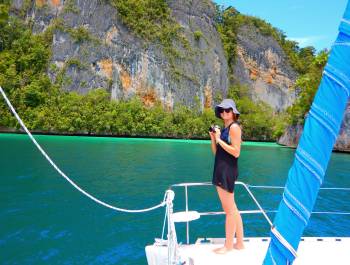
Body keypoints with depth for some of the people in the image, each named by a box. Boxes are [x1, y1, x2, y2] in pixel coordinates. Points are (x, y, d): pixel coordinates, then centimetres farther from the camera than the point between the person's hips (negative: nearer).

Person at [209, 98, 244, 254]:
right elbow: (216, 153, 14)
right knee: (232, 210, 16)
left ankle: (228, 245, 16)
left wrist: (219, 140, -15)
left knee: (229, 210, 3)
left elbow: (236, 152, -17)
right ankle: (239, 243, 28)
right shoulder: (224, 128, 16)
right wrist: (213, 138, 0)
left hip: (227, 171, -10)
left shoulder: (234, 127, -8)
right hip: (221, 170, 10)